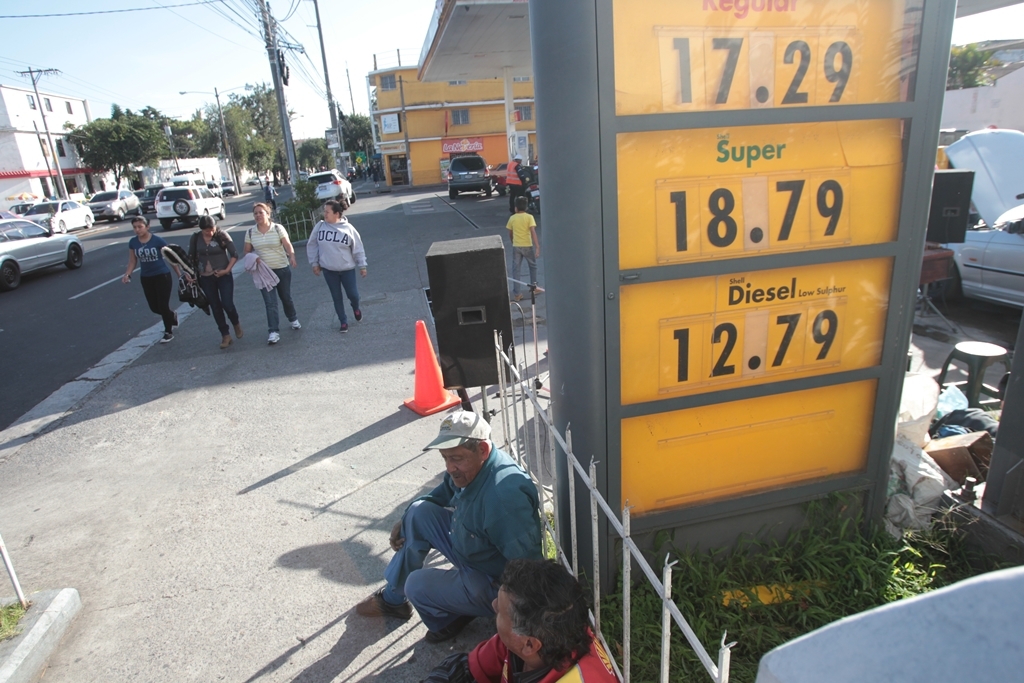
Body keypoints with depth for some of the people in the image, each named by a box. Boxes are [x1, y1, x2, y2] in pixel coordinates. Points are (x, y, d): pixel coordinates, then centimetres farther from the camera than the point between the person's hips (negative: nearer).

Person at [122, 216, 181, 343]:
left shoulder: (158, 240, -14)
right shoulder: (133, 242, -2)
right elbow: (133, 261, 7)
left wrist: (180, 275, -6)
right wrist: (127, 275, -10)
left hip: (162, 276, -4)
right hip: (146, 278, 5)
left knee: (163, 306, -2)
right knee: (154, 307, 9)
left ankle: (168, 333, 18)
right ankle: (172, 316, 42)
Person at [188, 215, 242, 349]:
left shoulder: (222, 235, -11)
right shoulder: (196, 237, -2)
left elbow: (234, 255, -8)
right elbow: (191, 257, 8)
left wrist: (227, 270, -15)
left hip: (223, 276, -3)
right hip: (206, 278, 3)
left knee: (227, 304, -8)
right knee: (215, 307, 7)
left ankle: (236, 324, 24)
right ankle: (225, 335, 17)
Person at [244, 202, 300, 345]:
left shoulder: (278, 228, -7)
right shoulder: (250, 232, 1)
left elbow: (288, 245, -14)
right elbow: (247, 251, 8)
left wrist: (292, 257, -33)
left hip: (282, 269, -1)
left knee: (286, 297, 13)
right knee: (270, 302, -5)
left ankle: (293, 319, 40)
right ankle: (274, 332, -3)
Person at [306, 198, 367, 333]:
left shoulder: (348, 228, -10)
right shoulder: (320, 226, -6)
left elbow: (357, 248, -4)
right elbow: (312, 245, 5)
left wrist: (362, 266, -2)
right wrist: (314, 263, 4)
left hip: (347, 269, -2)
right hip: (328, 269, 2)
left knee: (353, 294, 4)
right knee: (336, 297, 9)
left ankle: (356, 308, 39)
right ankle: (343, 321, 24)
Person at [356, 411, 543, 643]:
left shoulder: (505, 495, -39)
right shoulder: (469, 467, -9)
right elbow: (445, 492, 12)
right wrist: (404, 522, 6)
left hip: (494, 584, -9)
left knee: (417, 585, -15)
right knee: (419, 512, 1)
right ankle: (393, 598, 16)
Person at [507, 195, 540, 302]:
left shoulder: (512, 218, 1)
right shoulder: (529, 217, -7)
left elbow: (510, 233, 11)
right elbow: (533, 232, -17)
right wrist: (537, 247, -19)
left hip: (516, 247, 2)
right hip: (527, 246, -1)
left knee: (515, 269, 4)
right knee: (533, 266, 21)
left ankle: (516, 293, -1)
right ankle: (533, 286, 29)